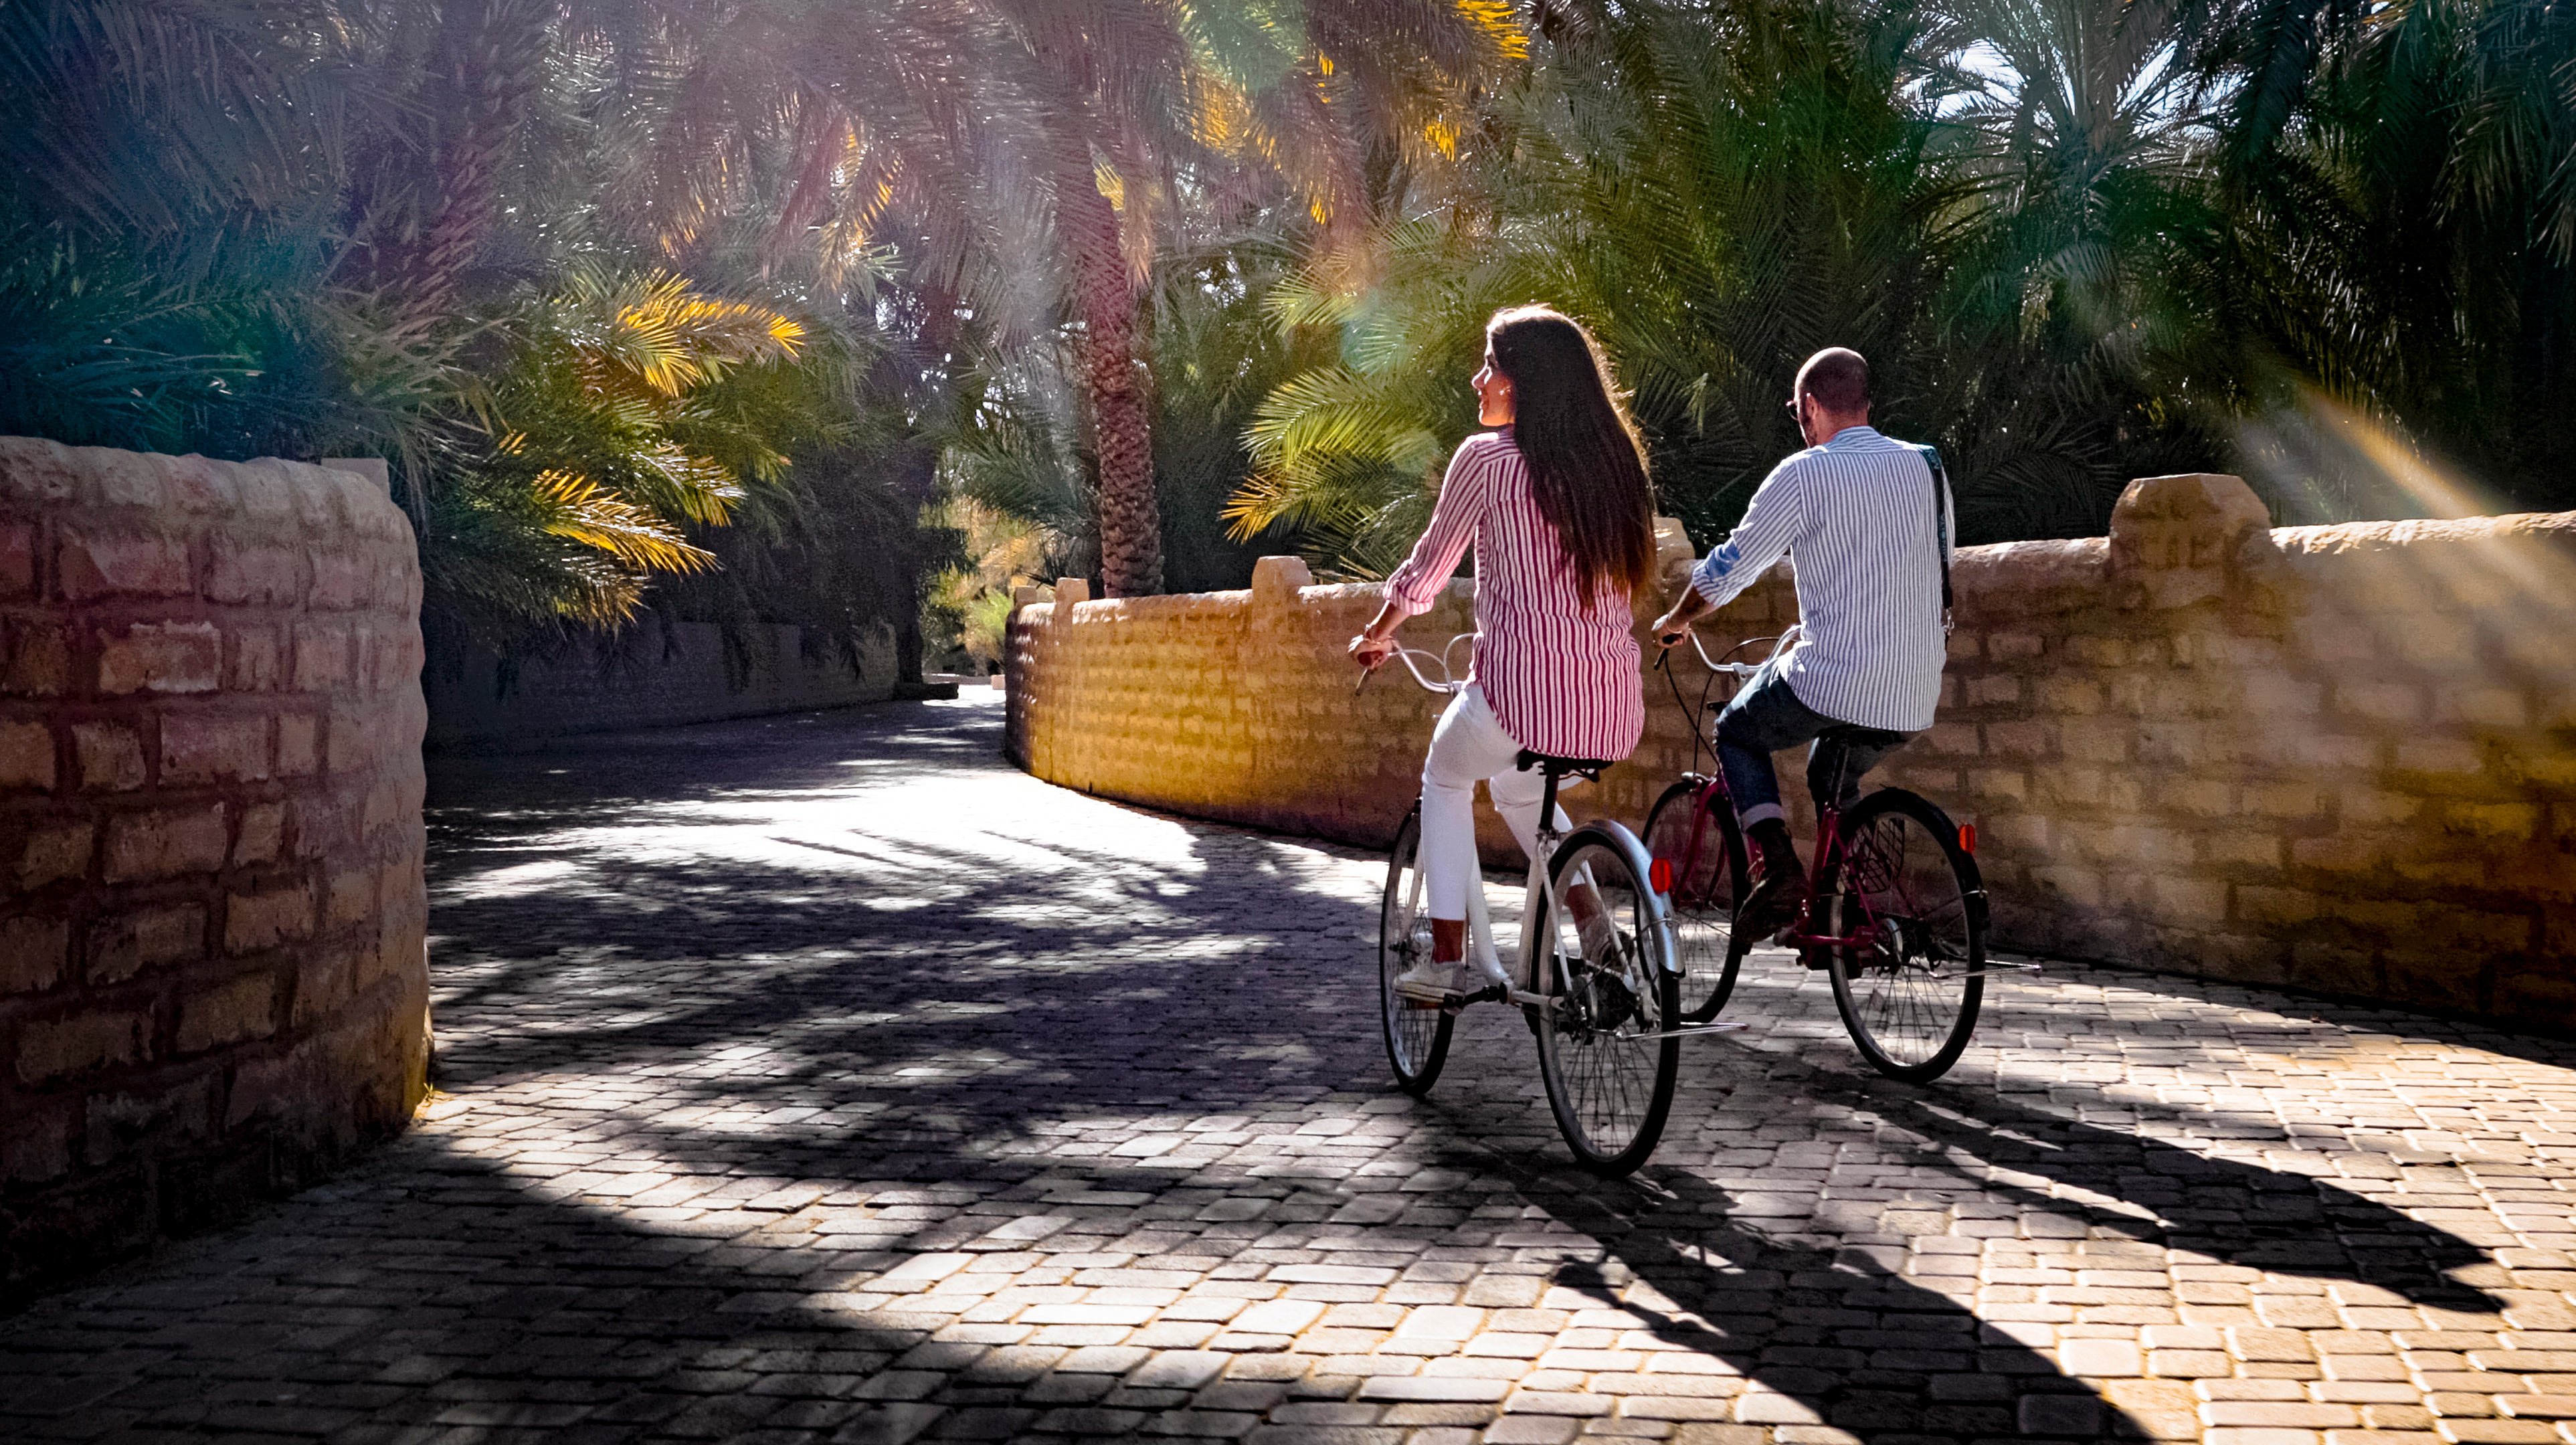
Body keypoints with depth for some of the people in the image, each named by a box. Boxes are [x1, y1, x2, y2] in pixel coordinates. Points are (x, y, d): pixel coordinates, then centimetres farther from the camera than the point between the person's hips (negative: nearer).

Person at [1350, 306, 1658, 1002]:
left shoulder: (1486, 458, -5)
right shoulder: (1612, 457, 12)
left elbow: (1426, 572, 5)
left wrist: (1376, 636, 24)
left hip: (1522, 695, -5)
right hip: (1616, 711, 6)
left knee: (1445, 776, 26)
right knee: (1518, 786, 34)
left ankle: (1446, 959, 19)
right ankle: (1594, 926, 16)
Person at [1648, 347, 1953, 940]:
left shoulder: (1804, 474, -7)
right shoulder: (1926, 468, 12)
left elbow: (1729, 568, 0)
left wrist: (1674, 620, 20)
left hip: (1830, 682, -6)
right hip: (1914, 700, 6)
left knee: (1736, 734, 20)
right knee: (1834, 781, 31)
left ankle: (1777, 867, 1)